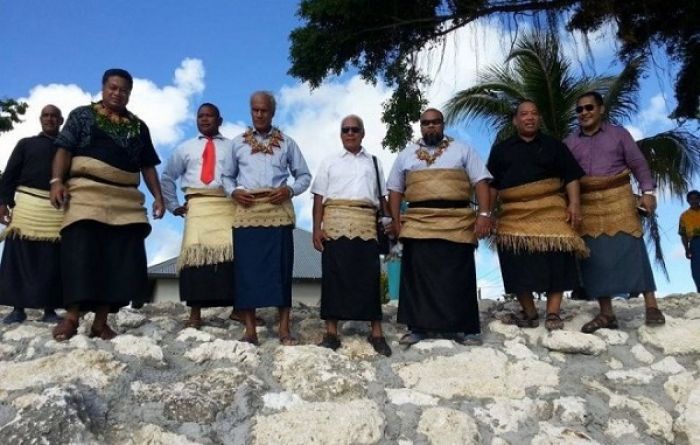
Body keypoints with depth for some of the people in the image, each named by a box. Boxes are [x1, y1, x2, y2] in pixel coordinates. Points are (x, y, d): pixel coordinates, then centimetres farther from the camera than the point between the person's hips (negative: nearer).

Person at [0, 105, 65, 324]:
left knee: (52, 261, -3)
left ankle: (49, 310, 0)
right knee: (19, 257, -4)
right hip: (26, 203, 0)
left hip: (58, 209, 0)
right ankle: (18, 308, 1)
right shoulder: (26, 144, 17)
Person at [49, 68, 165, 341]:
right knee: (81, 253, -12)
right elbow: (64, 150, 4)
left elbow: (148, 165, 18)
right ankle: (72, 317, -6)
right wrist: (57, 180, -12)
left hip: (126, 199, 3)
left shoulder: (138, 127, 20)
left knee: (120, 259, -3)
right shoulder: (82, 115, 13)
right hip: (86, 193, -3)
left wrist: (158, 196, 6)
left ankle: (101, 322, 2)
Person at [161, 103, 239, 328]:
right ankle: (195, 314, -10)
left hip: (227, 205, -1)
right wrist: (173, 205, 16)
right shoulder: (185, 148, 22)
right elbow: (167, 177, 26)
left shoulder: (233, 147, 15)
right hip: (197, 205, 1)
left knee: (231, 252, -14)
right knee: (196, 252, -11)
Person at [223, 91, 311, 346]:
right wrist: (233, 192, -3)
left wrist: (290, 190, -6)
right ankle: (250, 330, 3)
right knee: (247, 267, -2)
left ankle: (284, 328, 3)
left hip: (278, 210, -1)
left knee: (280, 267, -3)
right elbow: (227, 175, 17)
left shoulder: (287, 143, 13)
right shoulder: (238, 142, 16)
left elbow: (304, 176, 13)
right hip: (247, 211, 1)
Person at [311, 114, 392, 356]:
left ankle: (376, 333, 5)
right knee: (334, 276, -2)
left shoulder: (374, 162, 19)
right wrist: (317, 228, -4)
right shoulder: (329, 162, 15)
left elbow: (382, 197, 16)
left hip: (366, 226, 1)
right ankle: (331, 332, 4)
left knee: (369, 277, -1)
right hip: (336, 224, -1)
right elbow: (319, 197, 7)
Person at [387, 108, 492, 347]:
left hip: (457, 223, -1)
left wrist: (484, 214, -9)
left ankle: (462, 327, 11)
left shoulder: (462, 150, 11)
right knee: (418, 276, 3)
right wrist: (396, 219, 5)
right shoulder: (406, 155, 17)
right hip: (418, 224, 2)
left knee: (457, 277, 1)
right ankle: (418, 327, 11)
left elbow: (481, 182, 3)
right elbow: (395, 190, 17)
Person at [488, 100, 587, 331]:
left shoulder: (554, 145, 13)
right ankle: (529, 313, 11)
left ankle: (553, 314, -3)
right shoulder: (501, 149, 15)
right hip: (514, 215, 1)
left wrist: (574, 204, -6)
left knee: (555, 262, -8)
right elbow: (492, 184, 12)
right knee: (519, 266, -1)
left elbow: (571, 177, 7)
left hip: (550, 212, -1)